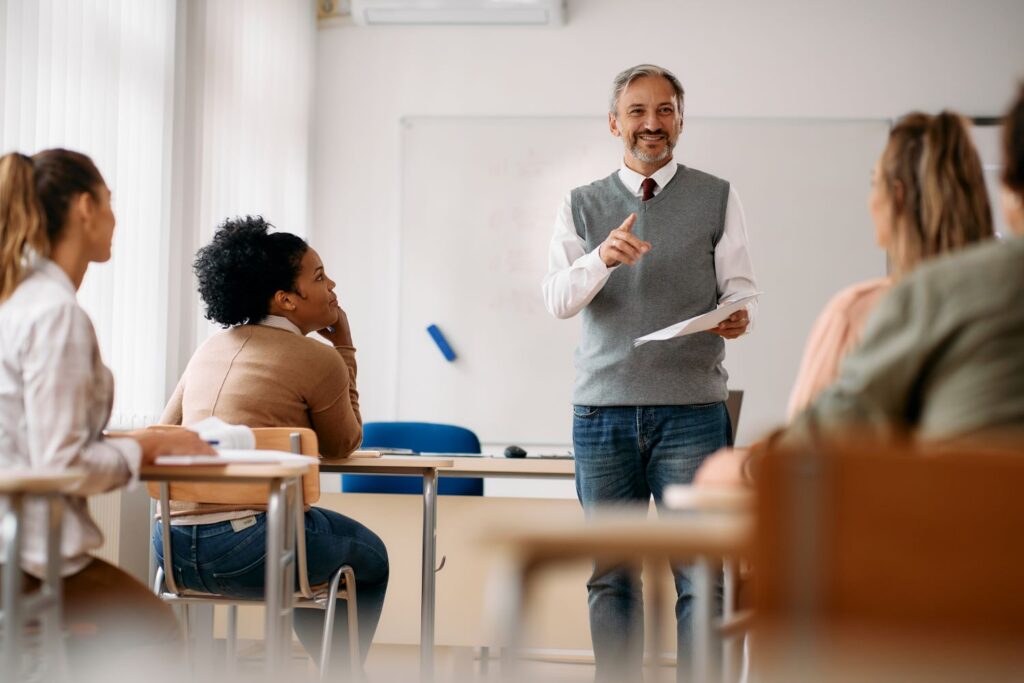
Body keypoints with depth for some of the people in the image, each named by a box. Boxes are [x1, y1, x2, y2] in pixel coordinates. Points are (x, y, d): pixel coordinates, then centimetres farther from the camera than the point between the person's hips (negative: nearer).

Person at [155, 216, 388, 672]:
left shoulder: (211, 349, 16)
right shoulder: (318, 360, -4)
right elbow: (343, 446, 11)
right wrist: (344, 348, 15)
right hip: (248, 547, -7)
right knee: (371, 558, 24)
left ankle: (330, 662, 49)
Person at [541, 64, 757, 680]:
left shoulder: (718, 199, 9)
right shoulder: (583, 206, 12)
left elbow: (739, 288, 4)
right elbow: (557, 299, 2)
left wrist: (737, 318, -19)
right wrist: (602, 258, -18)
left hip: (692, 410, -2)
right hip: (603, 410, 2)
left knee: (700, 574, -4)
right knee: (611, 576, 6)